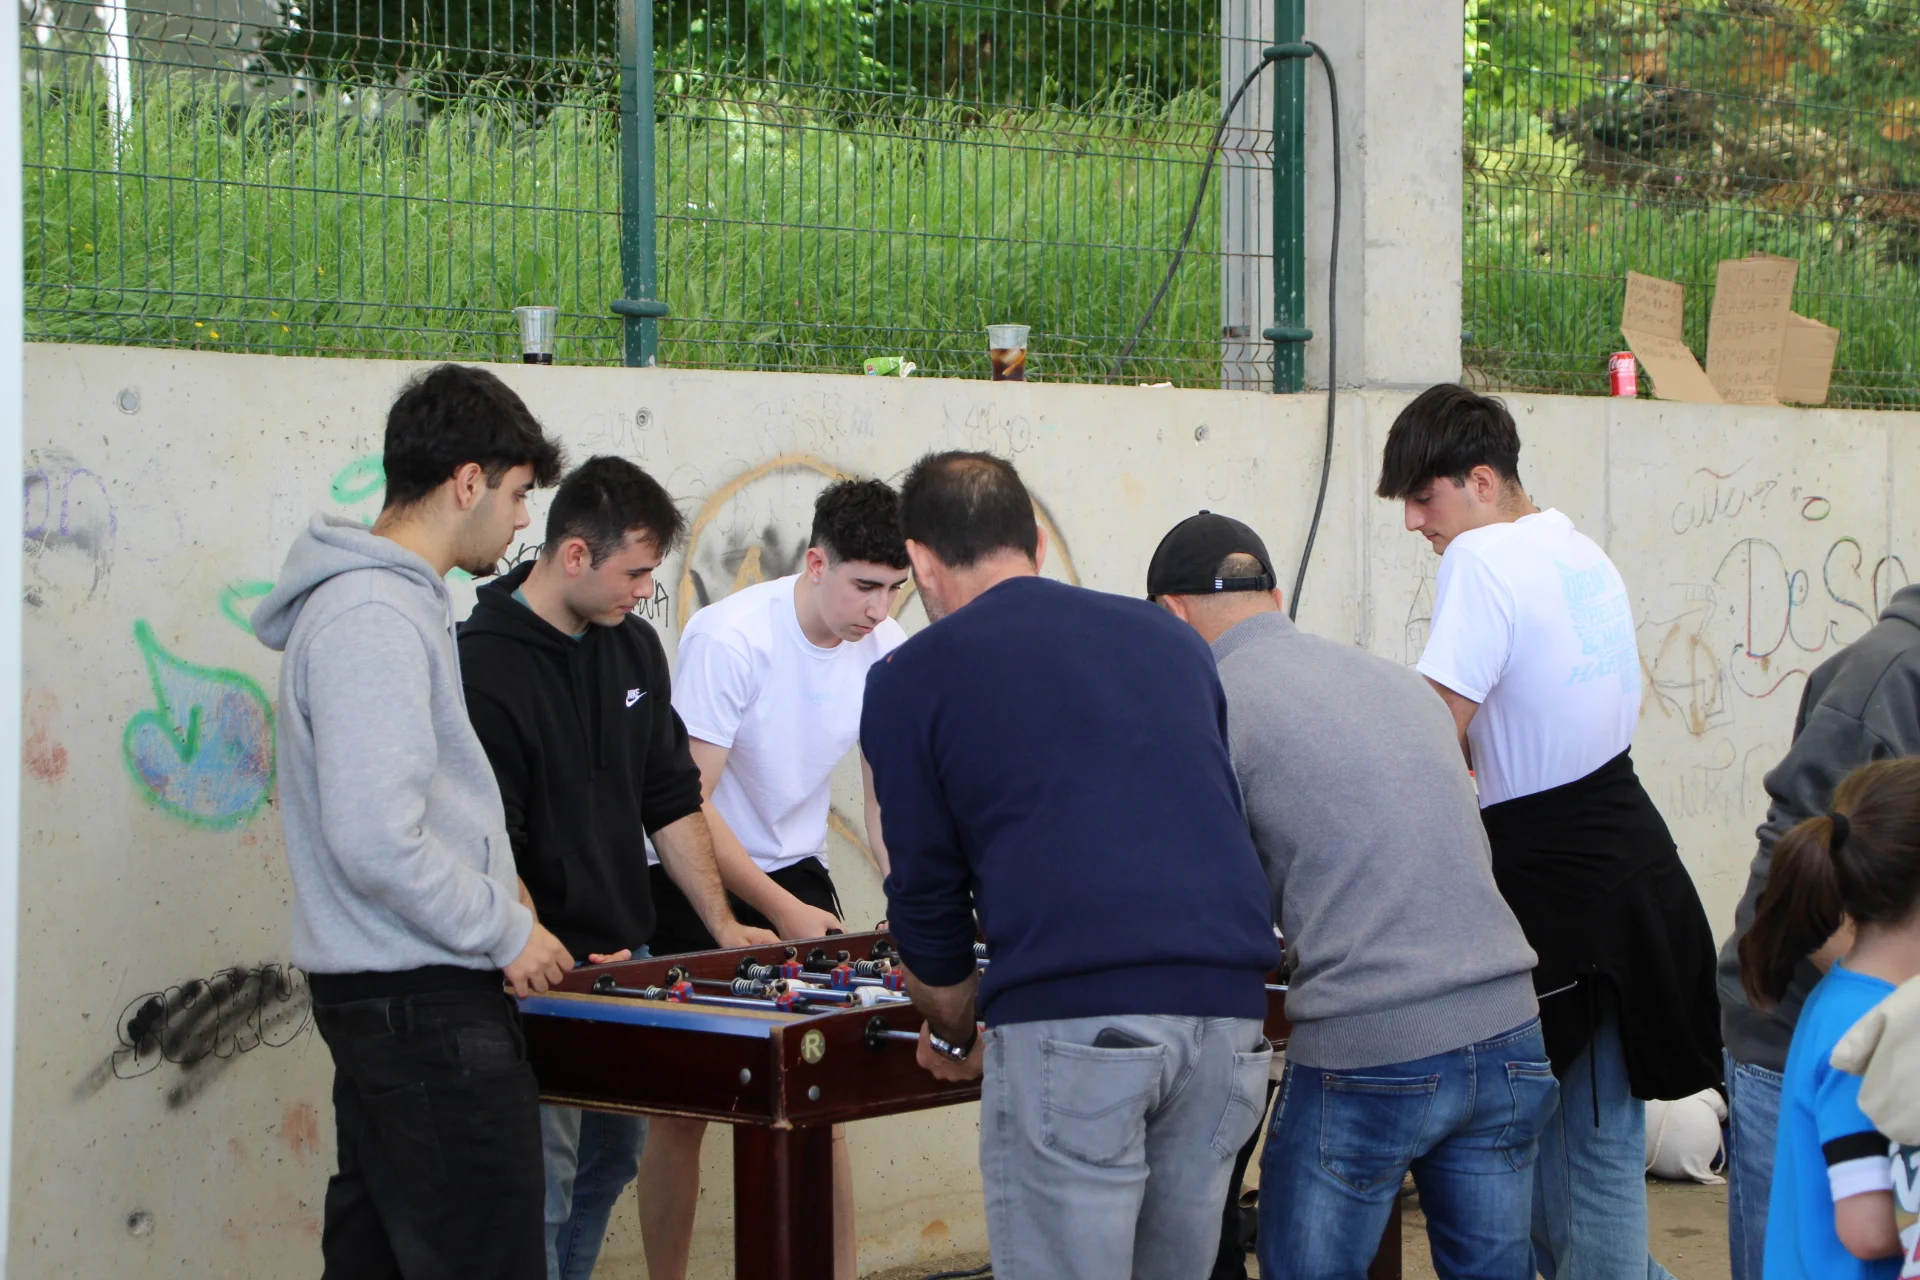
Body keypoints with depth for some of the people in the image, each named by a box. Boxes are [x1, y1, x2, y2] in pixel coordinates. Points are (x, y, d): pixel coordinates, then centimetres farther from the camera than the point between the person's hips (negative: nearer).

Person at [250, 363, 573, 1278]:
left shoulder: (383, 599, 15)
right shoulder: (374, 618, -18)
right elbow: (377, 841, -24)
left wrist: (505, 921, 15)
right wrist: (507, 931, -13)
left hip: (385, 997, 11)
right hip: (426, 1004, -11)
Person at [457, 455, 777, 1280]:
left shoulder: (633, 646, 8)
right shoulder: (483, 665, -15)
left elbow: (672, 799, 14)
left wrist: (721, 923, 8)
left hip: (626, 955, 8)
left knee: (614, 1156, 14)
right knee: (543, 1180, -8)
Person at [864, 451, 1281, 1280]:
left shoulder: (912, 676, 11)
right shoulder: (1169, 638, 24)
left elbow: (927, 891, 15)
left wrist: (950, 1033, 32)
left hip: (1068, 1017, -5)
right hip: (1227, 1008, 5)